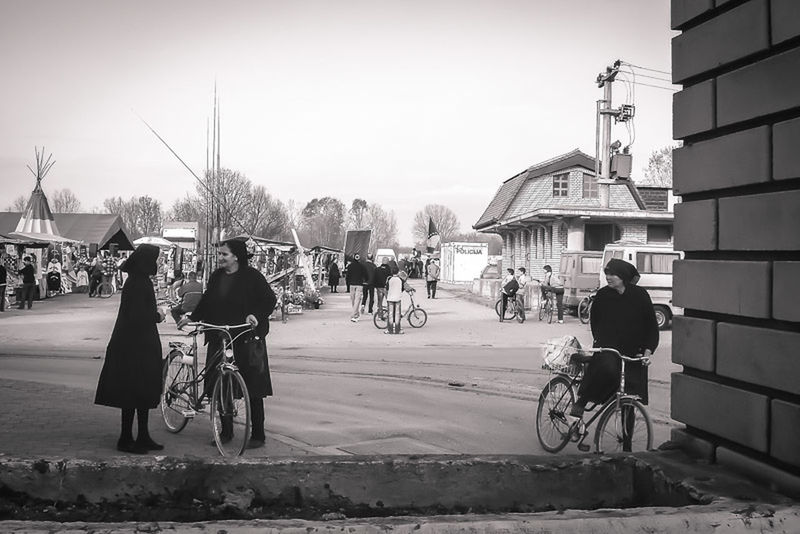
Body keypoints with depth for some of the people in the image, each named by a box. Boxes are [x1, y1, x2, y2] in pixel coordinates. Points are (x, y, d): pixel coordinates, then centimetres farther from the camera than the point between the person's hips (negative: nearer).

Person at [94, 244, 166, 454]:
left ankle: (143, 438, 23)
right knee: (132, 394, 0)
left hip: (143, 347, 10)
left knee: (144, 393, 15)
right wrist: (157, 315, -9)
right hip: (134, 348, -10)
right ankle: (126, 440, 11)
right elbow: (137, 317, -23)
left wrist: (155, 313, 5)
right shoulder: (137, 284, -19)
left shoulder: (141, 282, 12)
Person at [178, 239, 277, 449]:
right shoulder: (216, 277, 10)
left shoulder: (251, 276, -6)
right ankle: (226, 430, 24)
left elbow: (270, 299, -6)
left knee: (253, 389, -1)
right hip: (219, 339, 5)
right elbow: (206, 302, 19)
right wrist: (191, 317, 8)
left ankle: (258, 435, 9)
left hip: (246, 339, -5)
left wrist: (256, 315, -20)